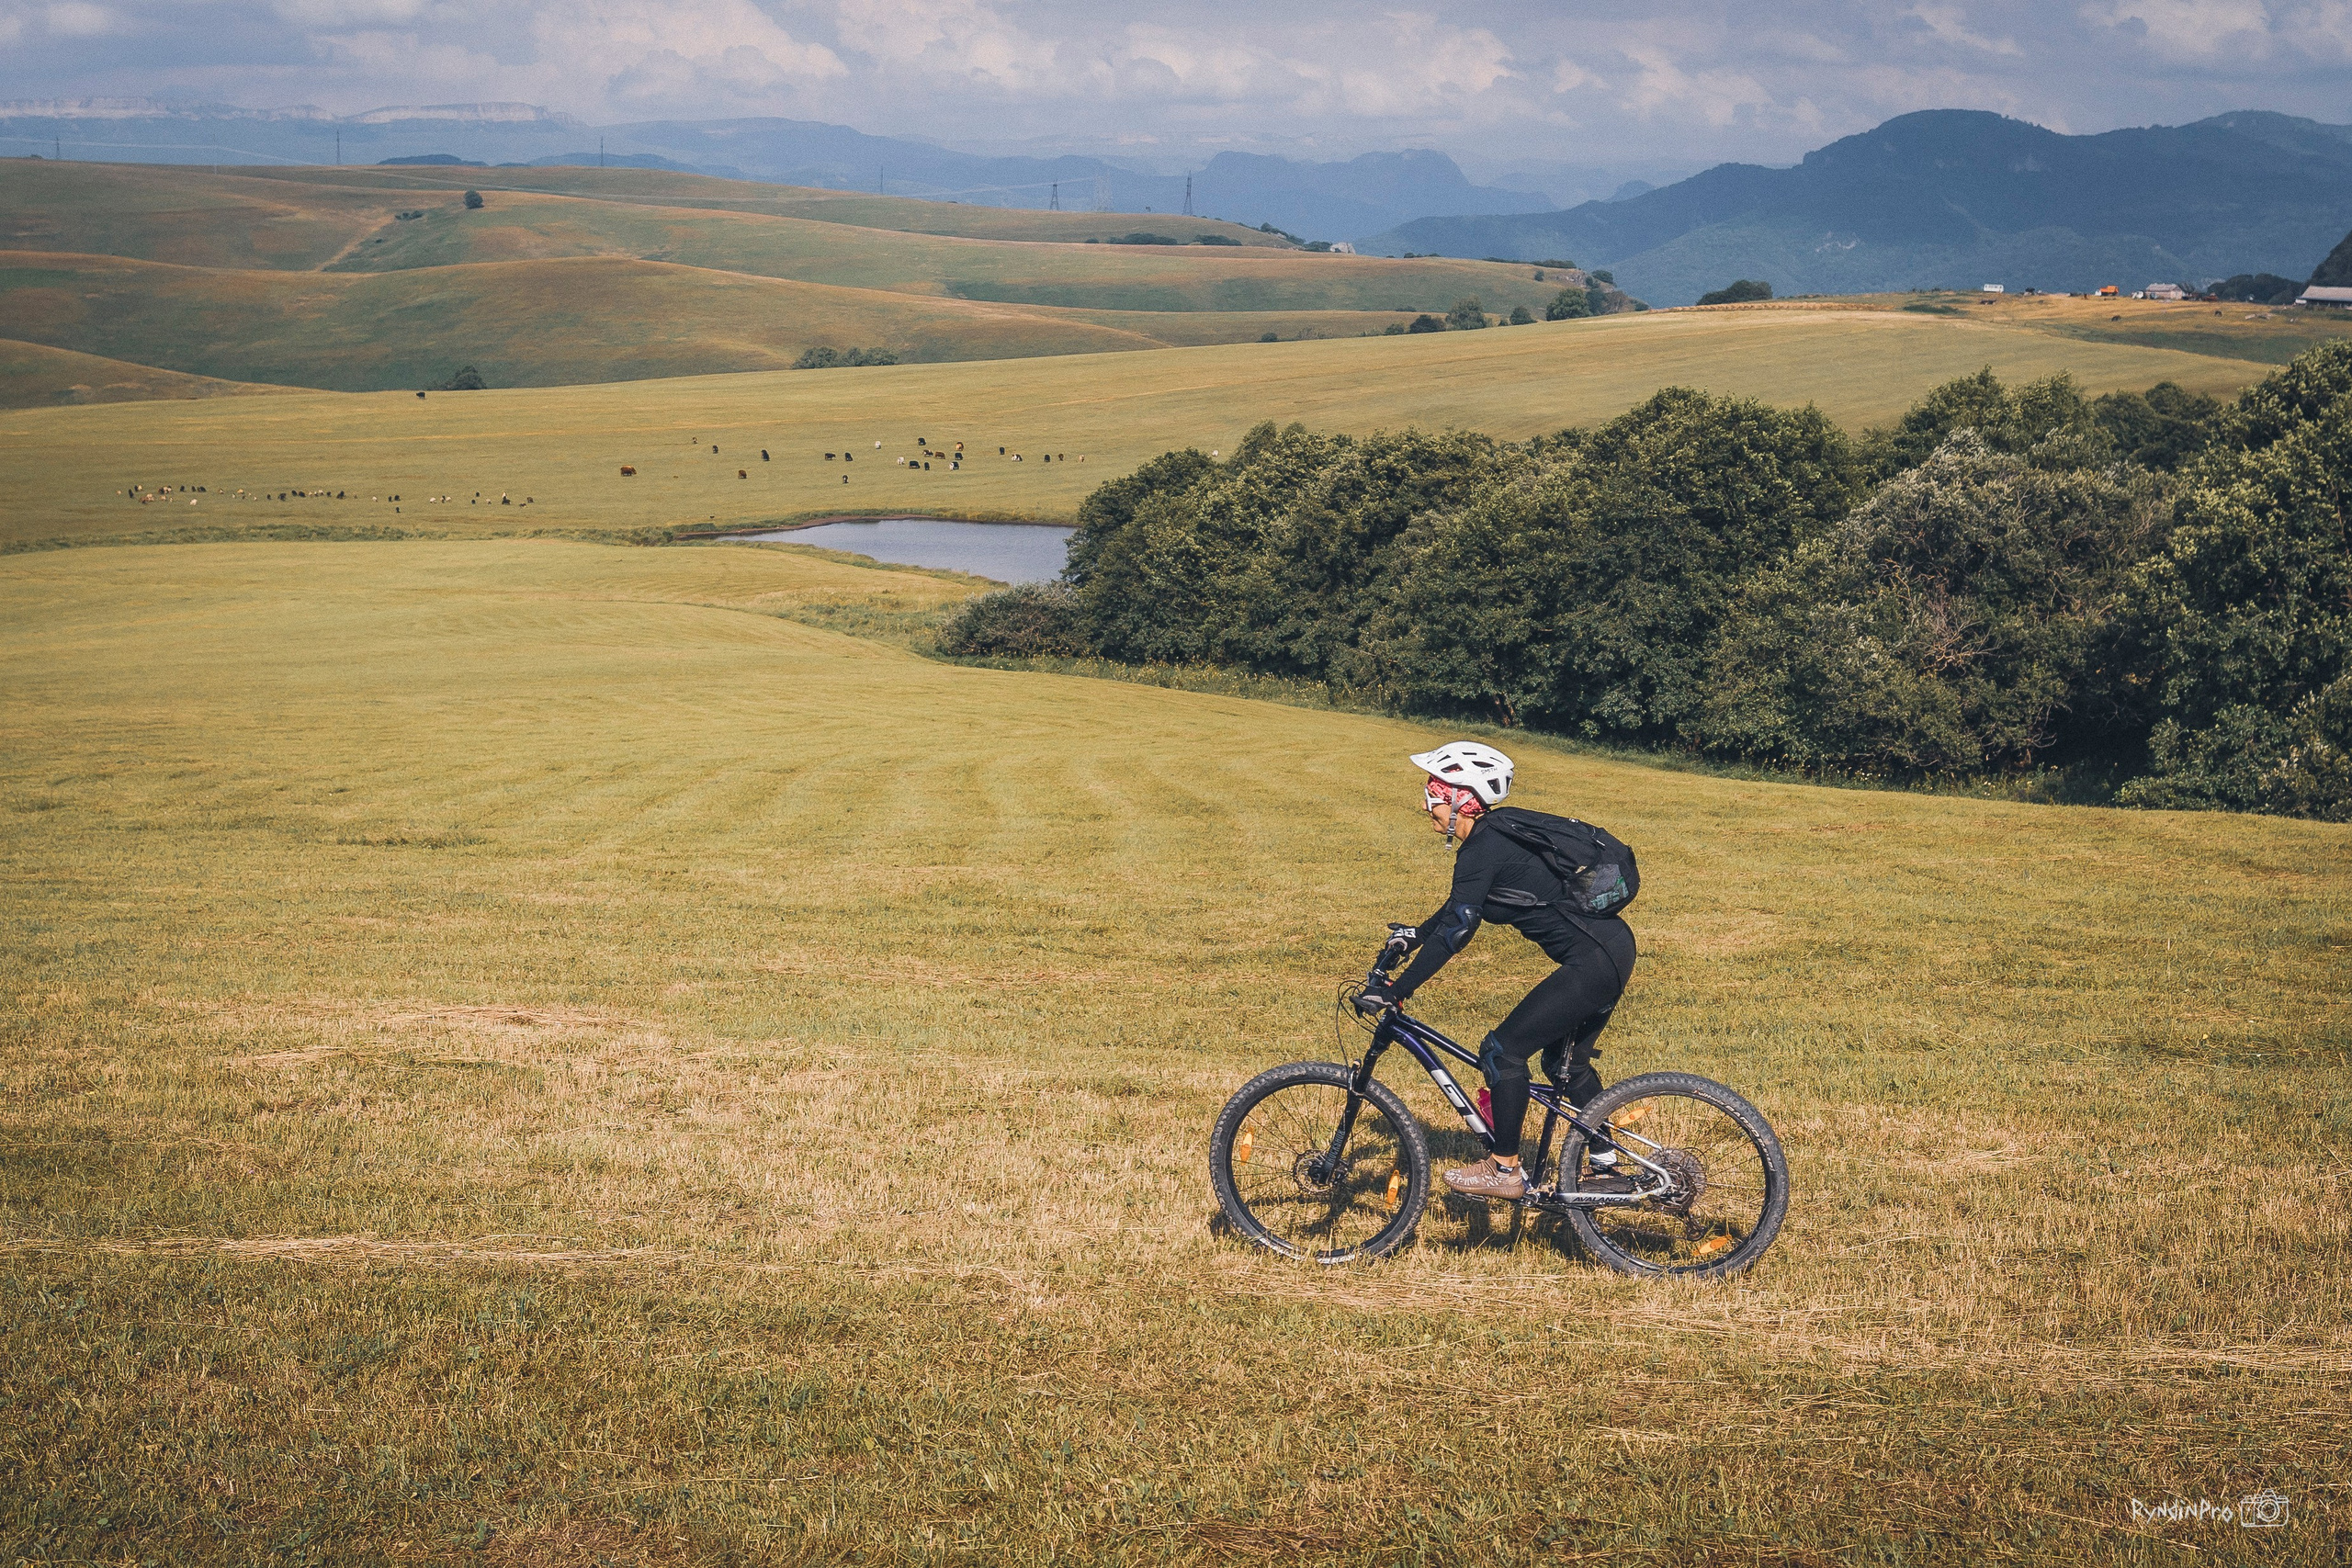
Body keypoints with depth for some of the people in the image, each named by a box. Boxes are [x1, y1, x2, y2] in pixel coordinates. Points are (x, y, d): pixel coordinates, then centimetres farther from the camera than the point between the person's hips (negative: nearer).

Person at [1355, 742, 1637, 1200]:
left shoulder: (1484, 849, -17)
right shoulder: (1492, 838, 12)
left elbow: (1456, 930, -23)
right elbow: (1461, 904, 30)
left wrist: (1395, 991, -21)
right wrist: (1415, 935, 33)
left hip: (1594, 961, -10)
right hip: (1610, 950, 10)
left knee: (1503, 1051, -4)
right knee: (1566, 1064, 23)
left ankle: (1504, 1170, 5)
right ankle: (1608, 1165, 31)